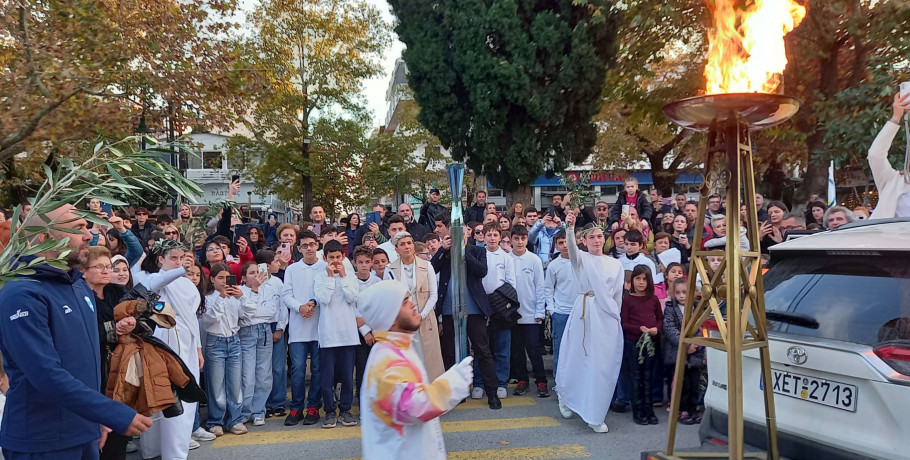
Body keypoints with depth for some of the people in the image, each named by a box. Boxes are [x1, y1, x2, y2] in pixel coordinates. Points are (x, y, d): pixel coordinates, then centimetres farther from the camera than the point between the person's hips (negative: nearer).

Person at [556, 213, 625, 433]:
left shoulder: (615, 264, 12)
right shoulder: (581, 259, 4)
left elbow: (618, 295, 15)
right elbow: (571, 247, -19)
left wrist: (614, 316, 11)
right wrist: (569, 228, -37)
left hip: (608, 316, 3)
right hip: (585, 313, -2)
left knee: (604, 366, 1)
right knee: (580, 360, 3)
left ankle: (595, 416, 12)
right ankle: (565, 394, 31)